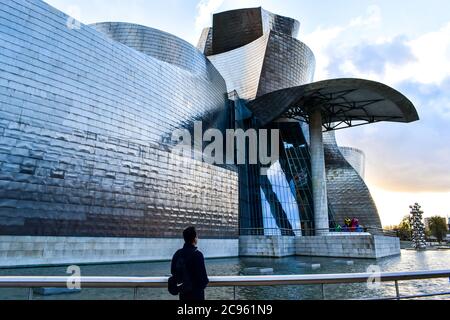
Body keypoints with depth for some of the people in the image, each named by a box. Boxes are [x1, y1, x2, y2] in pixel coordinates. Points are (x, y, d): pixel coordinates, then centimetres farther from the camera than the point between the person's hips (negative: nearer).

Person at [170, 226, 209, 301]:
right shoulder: (197, 254, -19)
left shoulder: (177, 254, 1)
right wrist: (206, 281, 2)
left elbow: (173, 271, 9)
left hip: (183, 291, 6)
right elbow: (202, 273, -19)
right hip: (196, 292, -6)